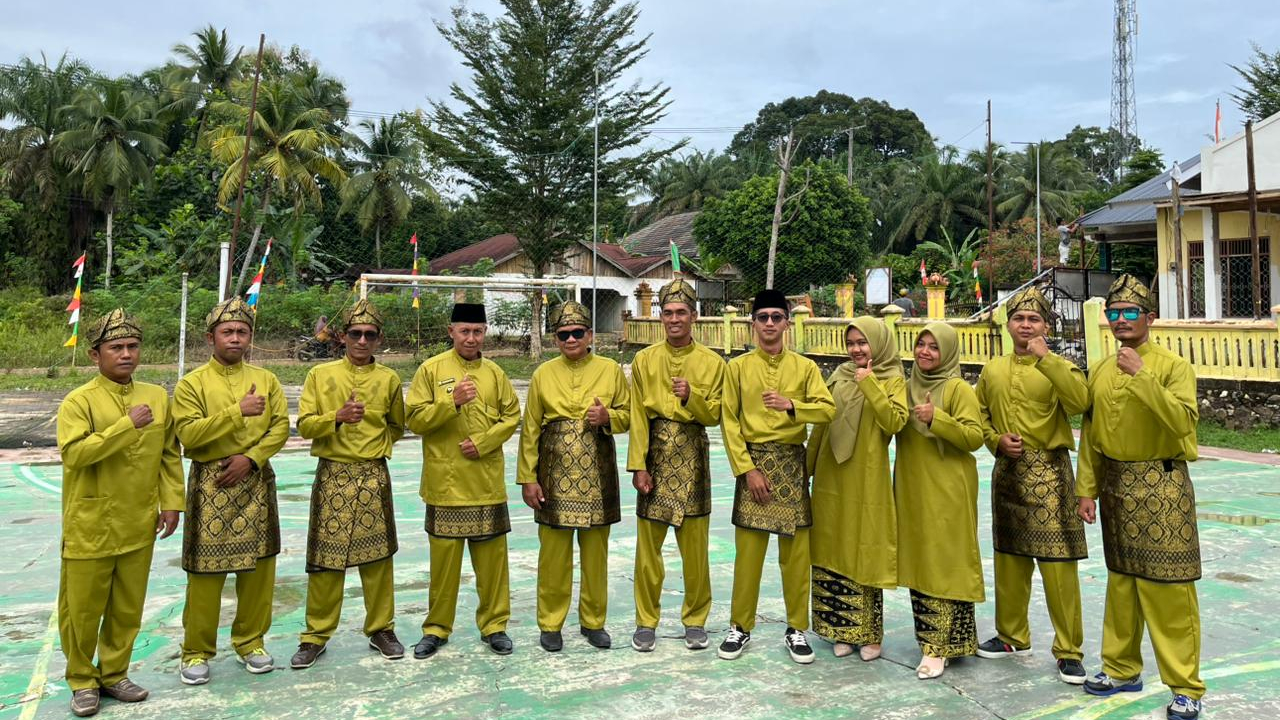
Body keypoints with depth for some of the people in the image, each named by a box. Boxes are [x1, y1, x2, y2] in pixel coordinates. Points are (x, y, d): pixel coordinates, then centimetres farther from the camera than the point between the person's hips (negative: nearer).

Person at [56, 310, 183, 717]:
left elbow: (170, 455, 10)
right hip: (89, 527, -4)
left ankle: (113, 674, 30)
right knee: (82, 609, 8)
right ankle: (82, 681, 26)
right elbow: (74, 453, -23)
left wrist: (171, 503, 4)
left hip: (139, 527, 4)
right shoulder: (78, 401, -9)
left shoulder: (157, 397, 4)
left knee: (128, 608, 13)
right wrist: (126, 425, -25)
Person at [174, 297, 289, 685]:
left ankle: (250, 641, 23)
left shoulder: (266, 379, 8)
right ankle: (197, 651, 15)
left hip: (257, 481, 3)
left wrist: (250, 457, -13)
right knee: (206, 569, 1)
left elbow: (281, 427, 1)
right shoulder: (192, 383, -1)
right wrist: (237, 412, -21)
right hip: (210, 483, -3)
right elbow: (189, 434, -13)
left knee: (258, 565, 8)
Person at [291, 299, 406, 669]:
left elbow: (396, 427, 18)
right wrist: (337, 417, -18)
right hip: (332, 475, -1)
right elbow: (304, 425, -3)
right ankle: (316, 635, 16)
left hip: (374, 475, 1)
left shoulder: (389, 379, 6)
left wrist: (375, 444, 5)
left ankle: (381, 629, 20)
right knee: (326, 557, 3)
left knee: (377, 555, 6)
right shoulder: (320, 374, 3)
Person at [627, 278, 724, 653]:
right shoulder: (644, 360, 3)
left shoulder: (712, 362, 2)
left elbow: (715, 415, 1)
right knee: (648, 547, 5)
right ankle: (646, 620, 19)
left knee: (695, 547, 6)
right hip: (655, 458, 0)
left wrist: (691, 398, -18)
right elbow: (637, 417, 0)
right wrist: (638, 465, -6)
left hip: (692, 461, 0)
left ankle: (695, 619, 22)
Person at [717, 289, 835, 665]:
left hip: (792, 463, 1)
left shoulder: (805, 367, 6)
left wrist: (791, 405, -21)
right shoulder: (738, 366, 3)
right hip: (752, 460, -1)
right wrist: (747, 468, -9)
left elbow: (828, 409, -5)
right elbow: (729, 421, -1)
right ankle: (740, 627, 15)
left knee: (796, 551, 4)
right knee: (748, 549, 1)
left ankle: (796, 629, 18)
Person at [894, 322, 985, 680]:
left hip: (947, 492, -6)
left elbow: (975, 437, -14)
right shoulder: (907, 387, 12)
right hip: (911, 489, 7)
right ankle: (929, 635, 23)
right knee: (916, 563, 11)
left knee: (944, 565, -4)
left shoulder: (958, 389, -7)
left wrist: (937, 418, -23)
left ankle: (941, 645, 1)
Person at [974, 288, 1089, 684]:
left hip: (1049, 473, -4)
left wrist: (1045, 358, -24)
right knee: (1009, 559, 14)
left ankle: (1068, 651, 9)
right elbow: (980, 415, 16)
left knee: (1058, 564, -4)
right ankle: (1012, 636, 29)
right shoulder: (993, 370, 8)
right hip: (1007, 471, 5)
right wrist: (997, 440, -3)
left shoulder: (1058, 367, -4)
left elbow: (1079, 402, -24)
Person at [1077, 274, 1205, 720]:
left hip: (1161, 485, -5)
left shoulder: (1173, 366, -7)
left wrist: (1141, 375, -27)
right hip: (1116, 485, 5)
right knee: (1120, 580, 14)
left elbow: (1184, 421, -24)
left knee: (1169, 588, -2)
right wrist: (1087, 490, 7)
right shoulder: (1100, 373, 9)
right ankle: (1122, 669, 27)